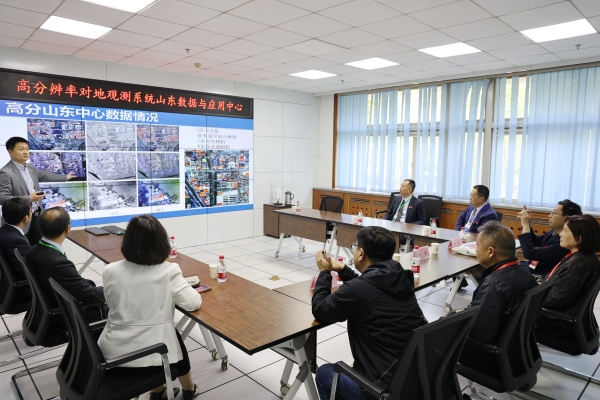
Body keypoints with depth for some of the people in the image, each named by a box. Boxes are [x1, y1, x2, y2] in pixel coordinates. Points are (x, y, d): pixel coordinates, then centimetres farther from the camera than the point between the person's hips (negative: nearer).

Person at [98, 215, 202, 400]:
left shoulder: (110, 270, -5)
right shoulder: (169, 271, -15)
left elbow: (114, 305, 11)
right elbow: (194, 303, -8)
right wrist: (173, 293, 13)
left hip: (112, 354, 4)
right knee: (174, 336, 28)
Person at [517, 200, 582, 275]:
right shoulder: (555, 231, 1)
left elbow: (530, 254, -30)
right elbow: (535, 242, 18)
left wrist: (525, 225, -25)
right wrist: (528, 224, 0)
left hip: (537, 274, -8)